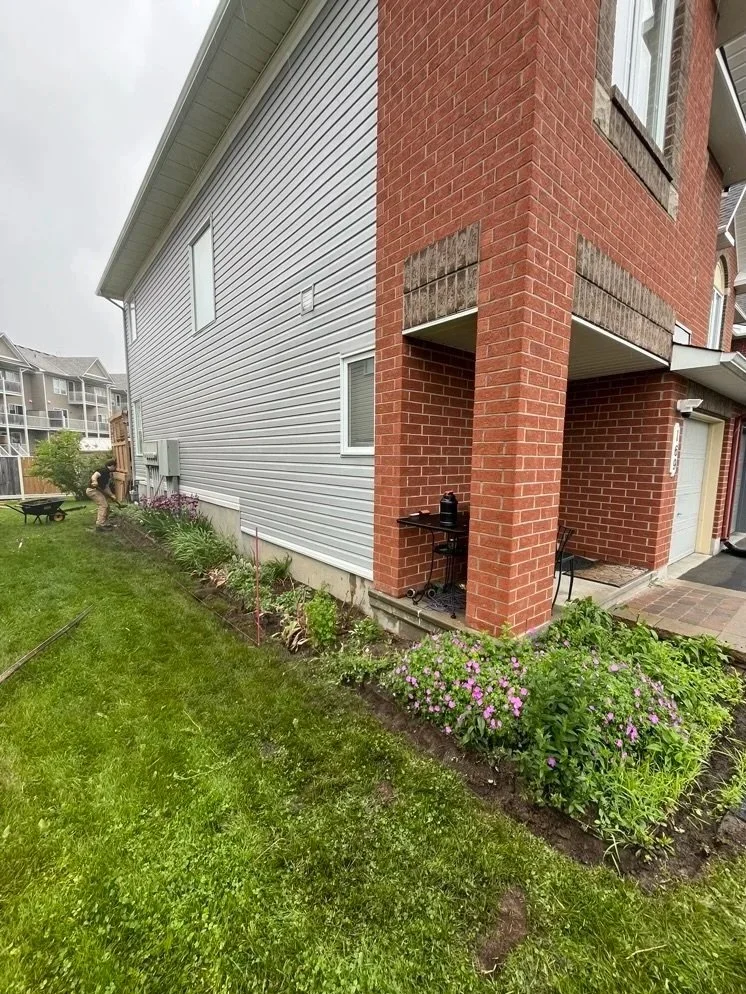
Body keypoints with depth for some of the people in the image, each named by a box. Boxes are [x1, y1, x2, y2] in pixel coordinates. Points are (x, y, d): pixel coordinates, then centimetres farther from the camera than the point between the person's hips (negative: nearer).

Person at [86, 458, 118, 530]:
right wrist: (94, 481, -50)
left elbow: (106, 487, 17)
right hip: (92, 490, -10)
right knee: (103, 505, -13)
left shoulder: (109, 474, 17)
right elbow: (94, 475, -30)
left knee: (106, 506, 15)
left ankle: (105, 523, 25)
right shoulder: (104, 470, -11)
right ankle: (100, 525, -13)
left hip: (97, 490, 10)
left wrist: (111, 495, 8)